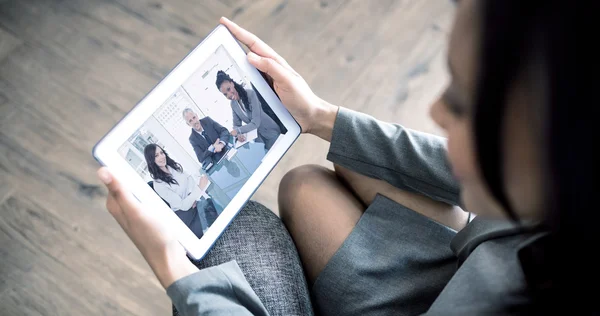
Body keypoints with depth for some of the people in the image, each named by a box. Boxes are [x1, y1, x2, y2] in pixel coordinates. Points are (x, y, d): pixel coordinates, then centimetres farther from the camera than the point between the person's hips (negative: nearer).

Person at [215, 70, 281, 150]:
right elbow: (236, 125, 0)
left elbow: (256, 123, -26)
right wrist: (238, 134, -21)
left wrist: (238, 130, -25)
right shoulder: (233, 104, -3)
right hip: (258, 137, 5)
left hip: (270, 132, -4)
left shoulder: (250, 94, -23)